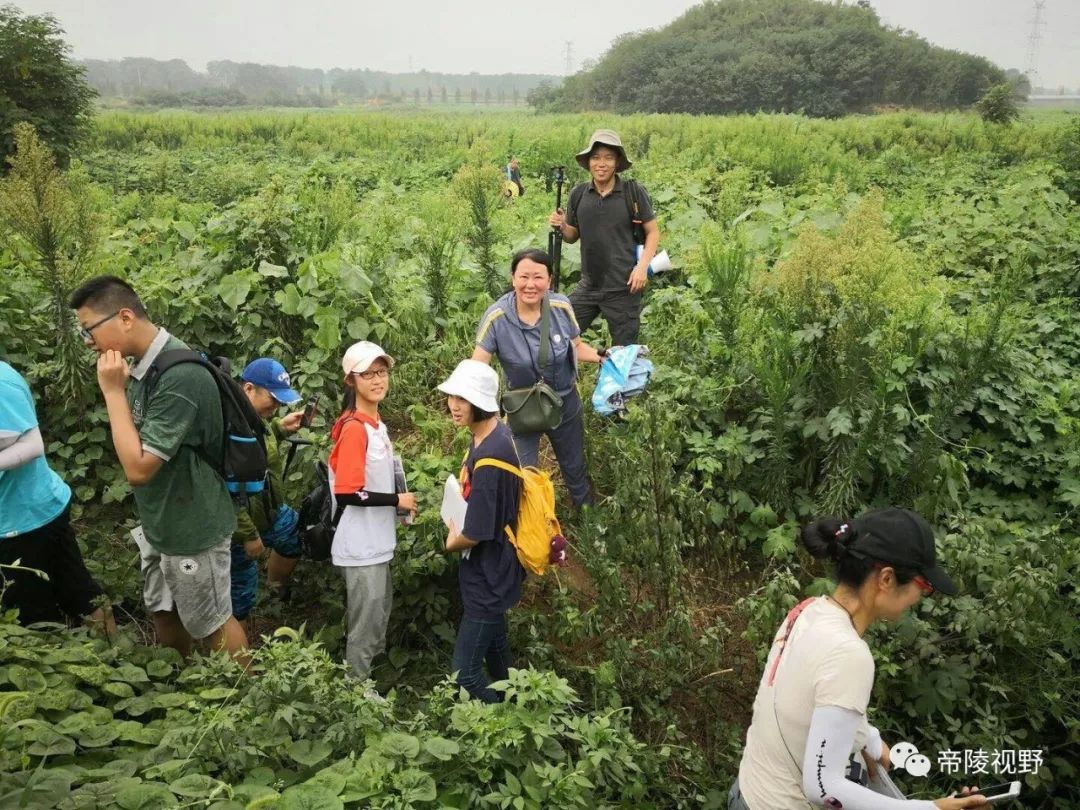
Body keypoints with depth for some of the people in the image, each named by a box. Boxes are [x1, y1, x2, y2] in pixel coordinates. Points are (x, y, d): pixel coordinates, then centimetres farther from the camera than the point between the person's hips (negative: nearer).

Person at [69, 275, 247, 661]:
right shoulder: (144, 364, 0)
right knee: (164, 613, 24)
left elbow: (138, 467, -28)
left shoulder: (180, 376, -29)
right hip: (160, 524, 9)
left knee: (212, 625, 11)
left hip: (191, 529, -9)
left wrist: (114, 392, -24)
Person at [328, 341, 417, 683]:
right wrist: (396, 500, -17)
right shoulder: (354, 428, -21)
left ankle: (374, 672, 41)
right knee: (366, 620, 4)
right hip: (360, 545, -9)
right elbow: (347, 493, -24)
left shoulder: (375, 423, 7)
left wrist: (396, 502, 2)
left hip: (375, 540, 9)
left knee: (380, 611, 23)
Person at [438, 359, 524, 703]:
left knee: (465, 672, -3)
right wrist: (458, 528, 4)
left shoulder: (489, 456, -30)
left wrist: (452, 542, -4)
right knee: (494, 645, 25)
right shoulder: (494, 433, -1)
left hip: (488, 576, -10)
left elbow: (475, 533, -24)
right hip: (492, 568, 10)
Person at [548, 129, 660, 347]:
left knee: (624, 351, 9)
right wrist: (561, 226, -8)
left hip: (624, 288, -3)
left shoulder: (634, 192, -7)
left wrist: (642, 266, -13)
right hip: (588, 286, 3)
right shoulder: (578, 194, 2)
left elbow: (653, 232, 0)